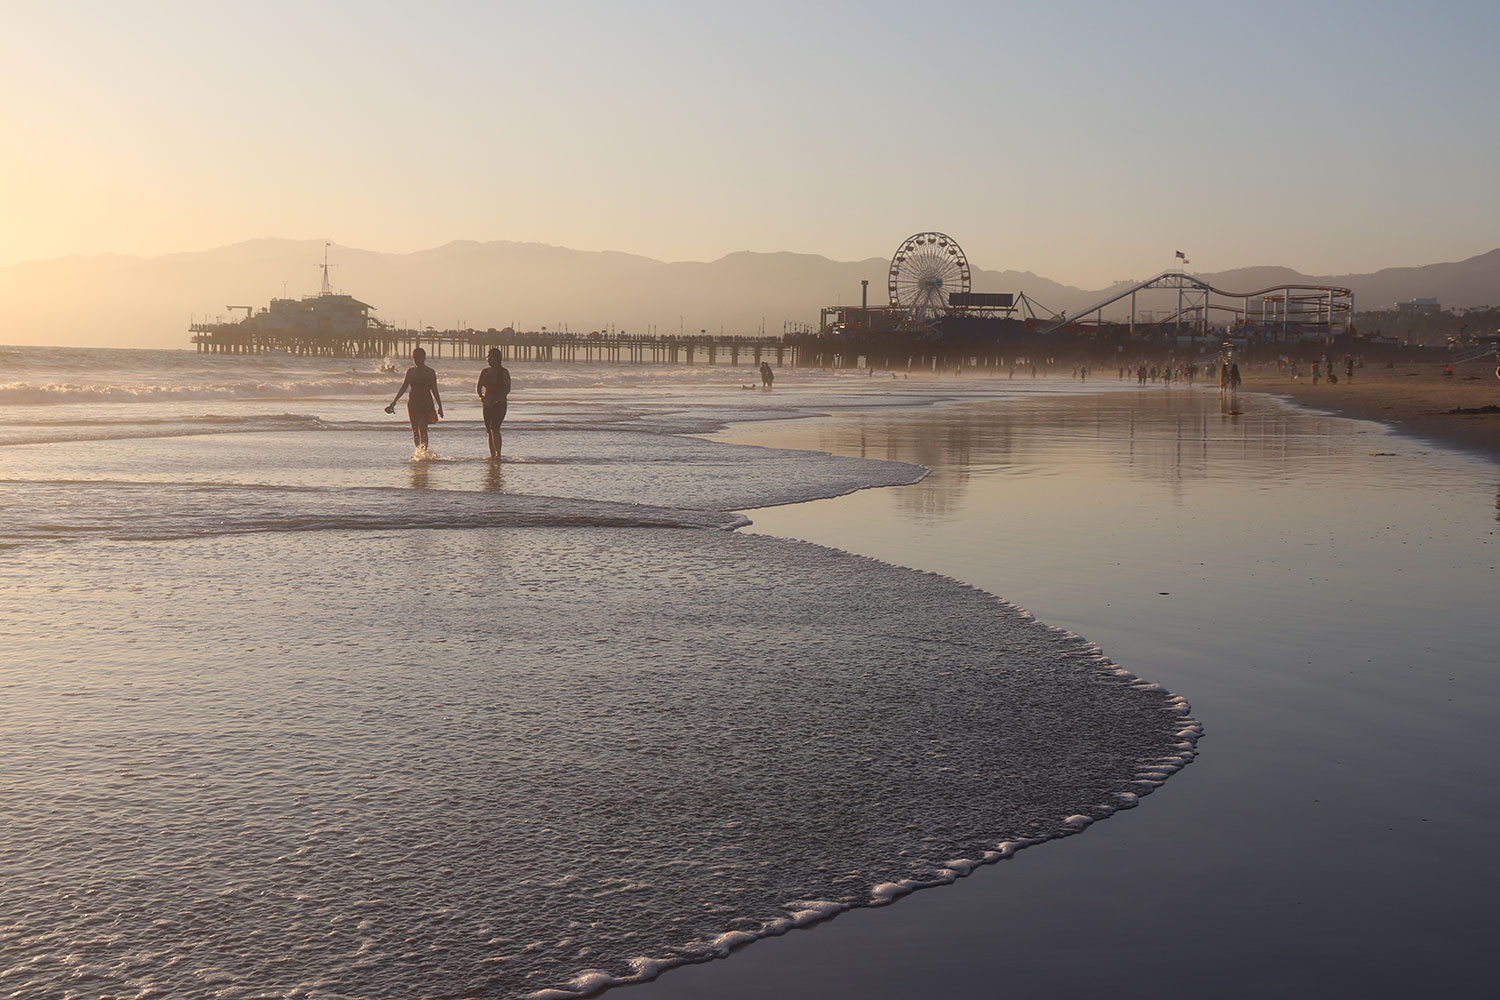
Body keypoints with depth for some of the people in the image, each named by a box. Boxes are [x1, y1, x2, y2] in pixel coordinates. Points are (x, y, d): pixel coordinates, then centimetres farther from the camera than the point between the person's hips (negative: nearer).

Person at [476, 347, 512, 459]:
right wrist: (481, 396, -14)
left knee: (494, 428, -20)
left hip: (500, 404, -5)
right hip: (487, 404, 5)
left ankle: (498, 454, -21)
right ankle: (492, 455, 13)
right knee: (489, 431, 6)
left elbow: (507, 389, -11)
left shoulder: (504, 372, -3)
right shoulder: (485, 372, 10)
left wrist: (497, 398, -23)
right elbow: (478, 387, 6)